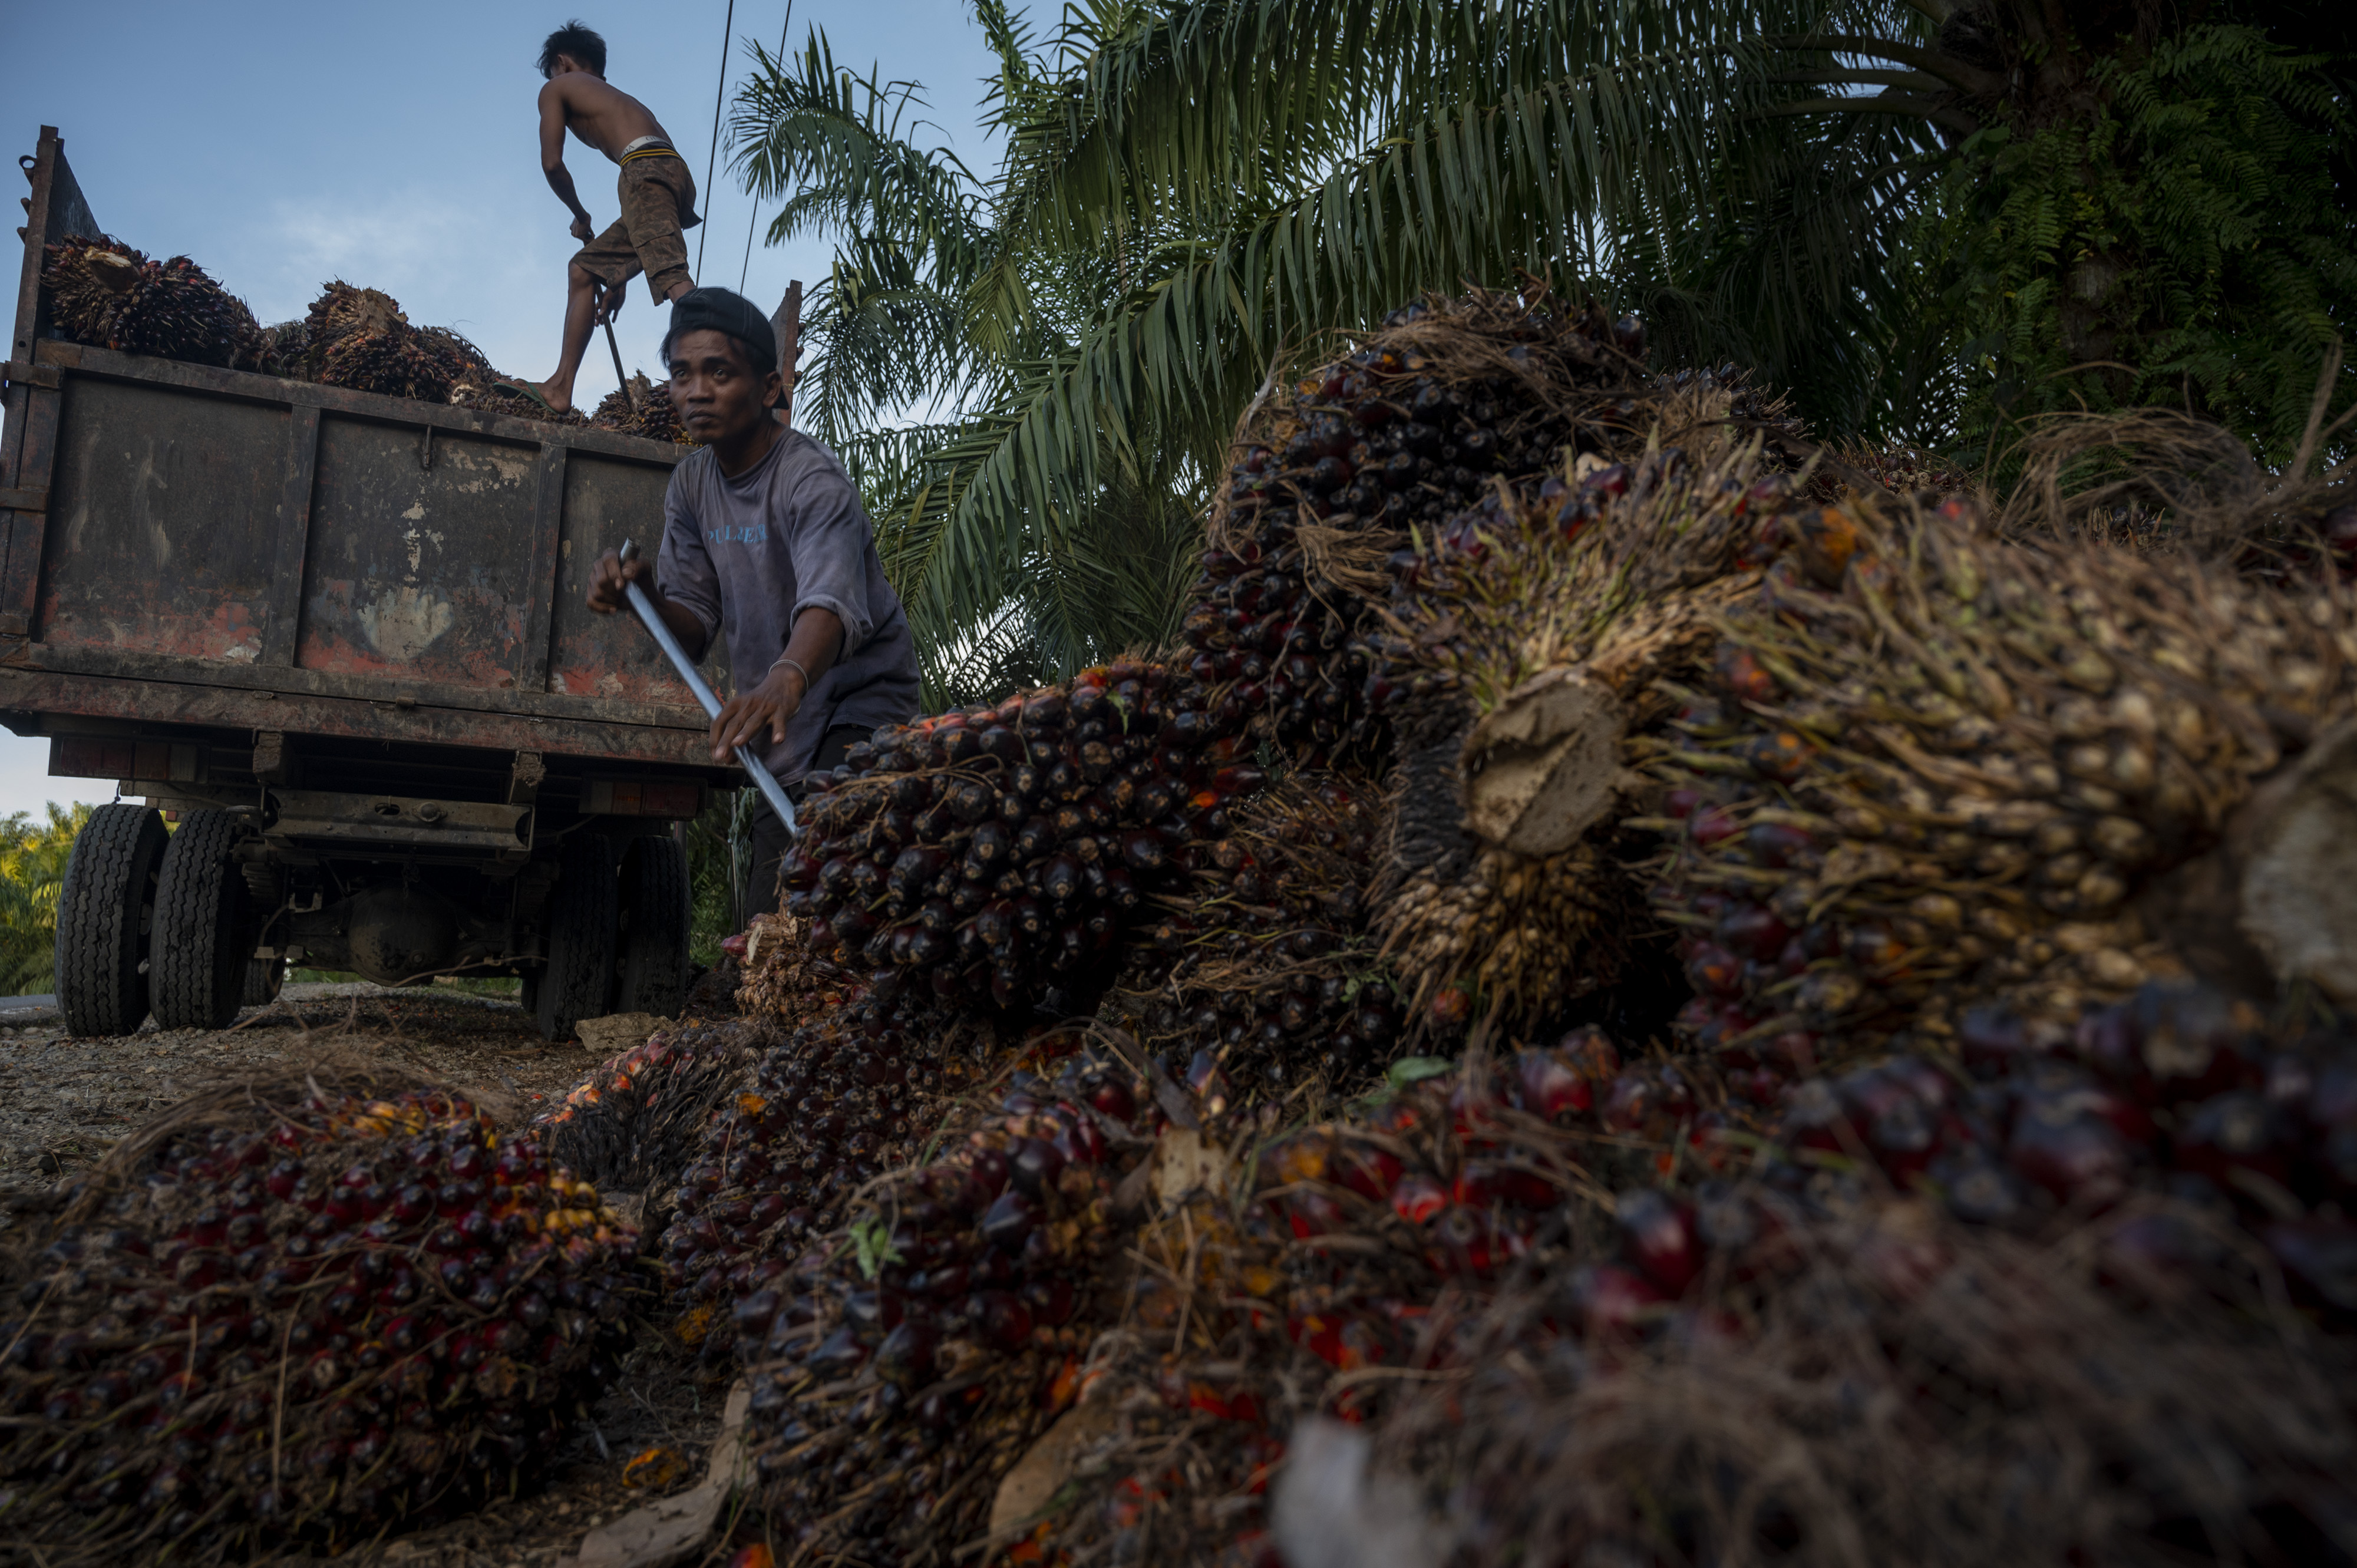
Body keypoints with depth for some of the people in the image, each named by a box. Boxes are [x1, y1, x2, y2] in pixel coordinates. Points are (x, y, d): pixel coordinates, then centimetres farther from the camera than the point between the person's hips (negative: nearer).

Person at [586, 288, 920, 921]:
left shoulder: (813, 481, -20)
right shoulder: (691, 483, 4)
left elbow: (831, 603, -40)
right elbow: (693, 627, 3)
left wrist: (786, 679, -60)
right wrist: (643, 591, -19)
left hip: (859, 708, -8)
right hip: (781, 728, 8)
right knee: (764, 932, 15)